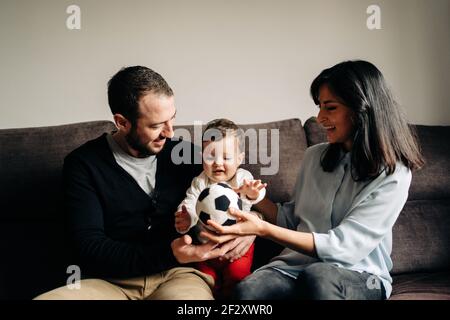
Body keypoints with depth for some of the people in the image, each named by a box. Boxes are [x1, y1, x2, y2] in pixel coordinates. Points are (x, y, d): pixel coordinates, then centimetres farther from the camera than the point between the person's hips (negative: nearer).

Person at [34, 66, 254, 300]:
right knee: (46, 297, -29)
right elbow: (90, 248, -8)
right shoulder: (83, 164, 0)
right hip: (110, 281, 1)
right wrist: (168, 255, -20)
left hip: (180, 274, 0)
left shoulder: (185, 153, 8)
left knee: (187, 295, -36)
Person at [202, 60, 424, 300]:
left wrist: (263, 229, -22)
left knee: (318, 277, -39)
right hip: (298, 262, 3)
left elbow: (342, 248, -16)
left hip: (358, 276, -2)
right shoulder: (314, 157, 9)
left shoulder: (393, 175, -8)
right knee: (245, 290, -31)